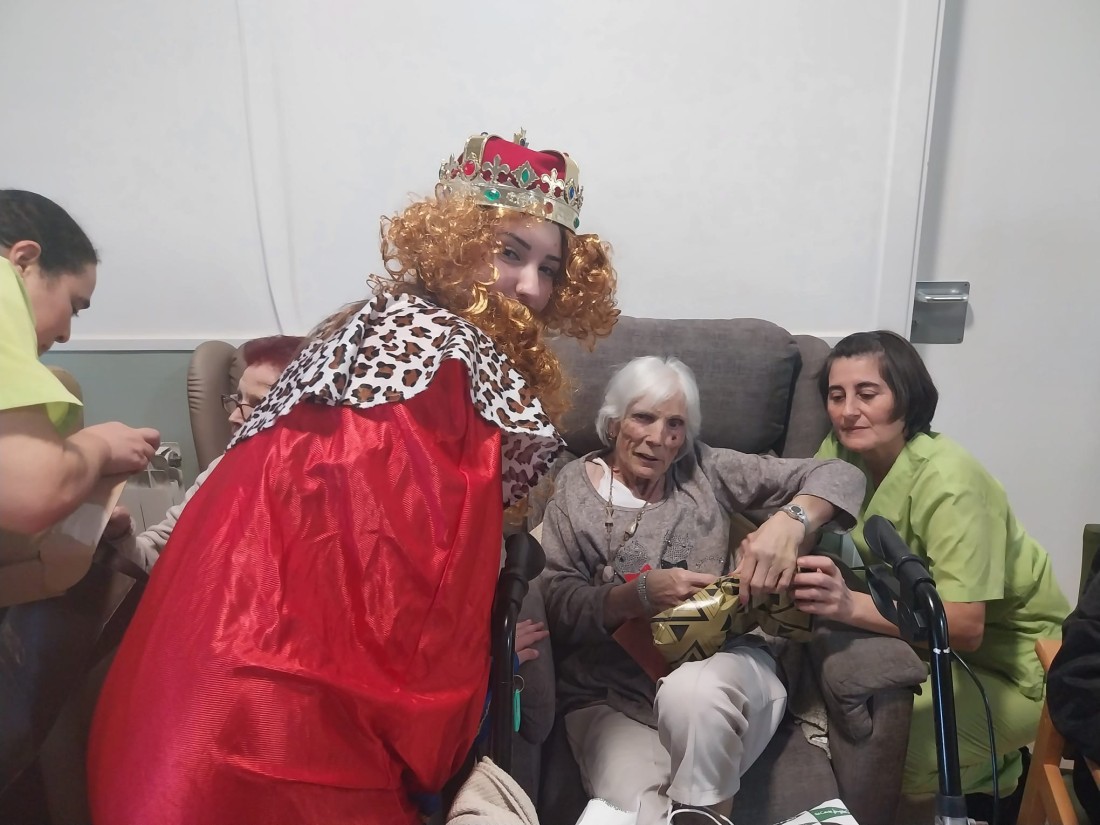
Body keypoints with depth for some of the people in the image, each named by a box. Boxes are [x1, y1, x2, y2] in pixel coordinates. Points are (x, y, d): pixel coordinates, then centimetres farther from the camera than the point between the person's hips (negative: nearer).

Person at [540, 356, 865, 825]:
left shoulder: (705, 471, 6)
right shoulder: (572, 487, 5)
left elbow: (841, 477, 3)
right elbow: (556, 604, -4)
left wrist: (788, 522, -19)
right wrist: (638, 594, -21)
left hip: (722, 662, 2)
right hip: (611, 693, -1)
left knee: (691, 689, -34)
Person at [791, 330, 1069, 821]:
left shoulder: (948, 481, -29)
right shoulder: (842, 451, -10)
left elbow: (966, 627, -35)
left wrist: (851, 606, -50)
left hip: (1007, 660, -6)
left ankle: (998, 778, 8)